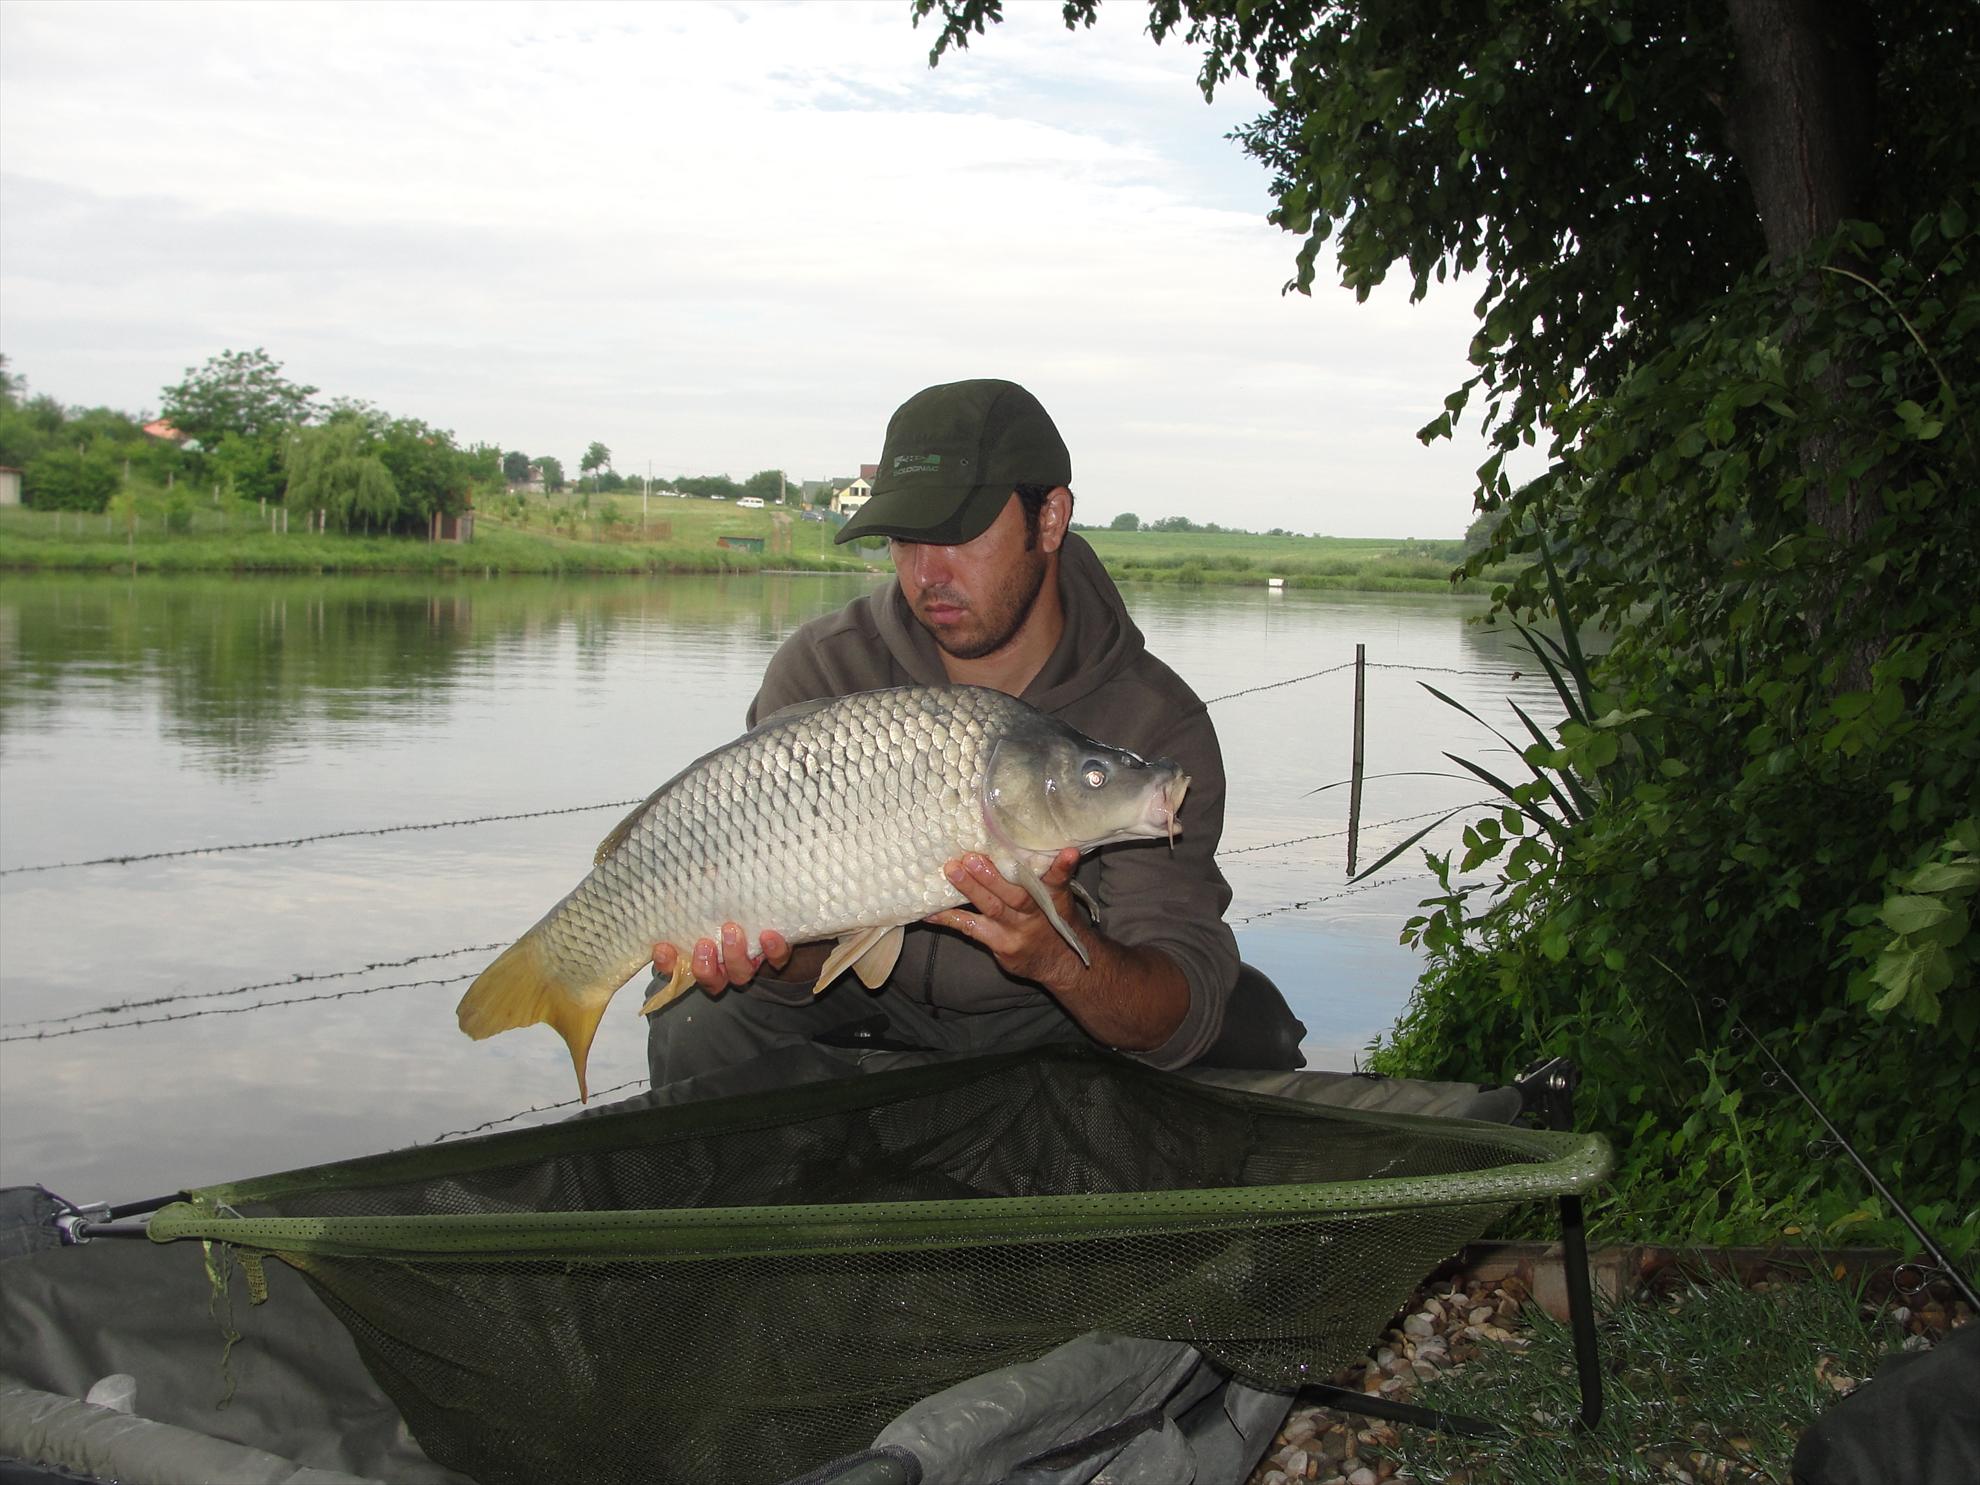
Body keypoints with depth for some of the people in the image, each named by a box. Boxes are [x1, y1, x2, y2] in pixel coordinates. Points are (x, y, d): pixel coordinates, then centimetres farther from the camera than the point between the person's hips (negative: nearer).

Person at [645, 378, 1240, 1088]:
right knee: (704, 1021, -28)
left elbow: (1180, 1019, -27)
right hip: (867, 1001, 0)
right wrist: (777, 952, -44)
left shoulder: (1157, 724, -18)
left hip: (1051, 1026, 1)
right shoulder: (821, 671, -14)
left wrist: (1060, 958, -49)